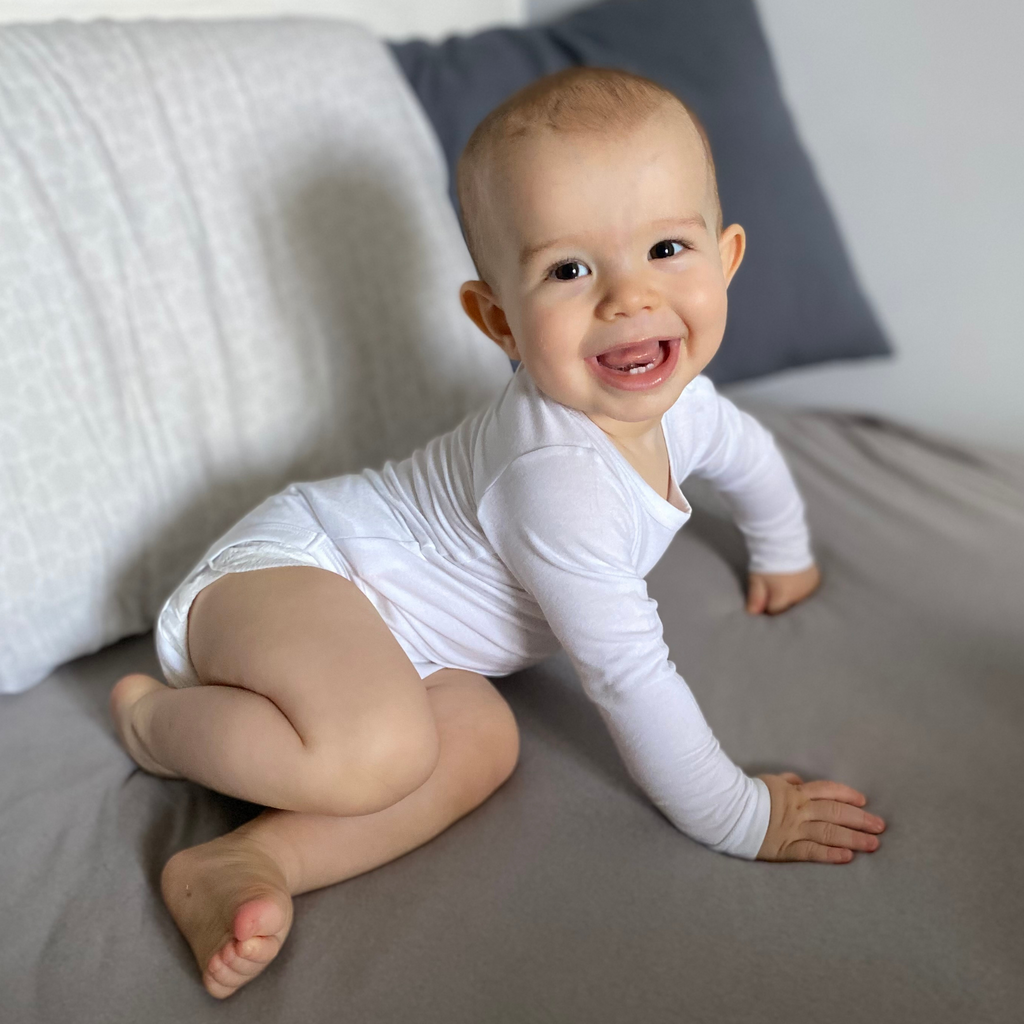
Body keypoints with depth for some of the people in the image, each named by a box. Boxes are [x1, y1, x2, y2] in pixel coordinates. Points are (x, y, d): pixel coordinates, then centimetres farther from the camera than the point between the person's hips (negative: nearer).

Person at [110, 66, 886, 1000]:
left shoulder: (670, 400, -4)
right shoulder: (559, 477, -34)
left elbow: (751, 455, 21)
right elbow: (629, 675, -28)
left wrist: (784, 556, 37)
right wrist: (739, 818, -17)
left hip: (390, 630, 8)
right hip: (285, 569, -8)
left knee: (483, 741, -17)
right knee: (376, 750, -35)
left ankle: (239, 866, -16)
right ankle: (158, 719, -4)